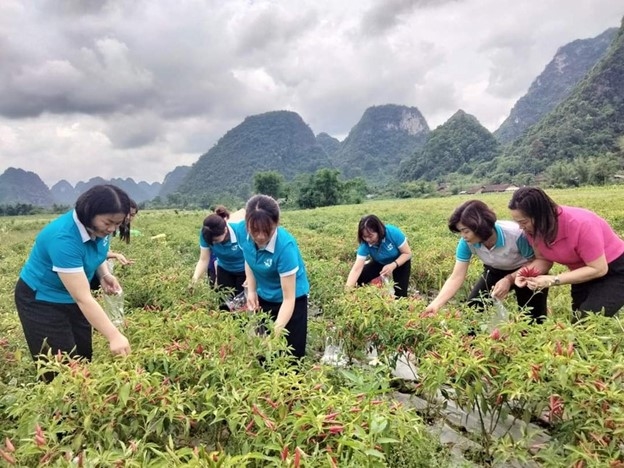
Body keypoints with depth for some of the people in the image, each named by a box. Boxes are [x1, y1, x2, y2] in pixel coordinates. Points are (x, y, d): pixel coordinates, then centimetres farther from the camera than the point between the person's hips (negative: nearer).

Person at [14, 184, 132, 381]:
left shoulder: (99, 228, -14)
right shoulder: (63, 238, -36)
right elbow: (83, 298, -38)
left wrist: (105, 274, -11)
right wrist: (114, 336, -40)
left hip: (72, 298, 7)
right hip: (41, 300, -7)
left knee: (84, 358, 9)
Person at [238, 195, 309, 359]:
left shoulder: (285, 246, -34)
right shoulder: (244, 235, -20)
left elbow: (288, 299, -31)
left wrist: (275, 332, -41)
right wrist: (251, 291, -9)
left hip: (291, 302, -5)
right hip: (263, 298, 5)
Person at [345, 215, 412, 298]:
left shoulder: (393, 233, -35)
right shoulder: (365, 244, -30)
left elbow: (407, 253, -24)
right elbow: (356, 269, -34)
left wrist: (393, 266, -40)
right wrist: (348, 289, -46)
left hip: (400, 262, -2)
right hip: (380, 263, 2)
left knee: (400, 294, -12)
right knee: (358, 280, -14)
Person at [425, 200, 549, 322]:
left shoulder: (515, 234, -37)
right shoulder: (467, 242, -25)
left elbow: (544, 262, -26)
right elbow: (456, 277, -23)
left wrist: (510, 279, -38)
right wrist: (436, 304, -34)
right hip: (496, 272, 4)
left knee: (532, 320, -7)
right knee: (473, 308, -6)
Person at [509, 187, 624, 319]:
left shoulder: (580, 224, -35)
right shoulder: (533, 229, -16)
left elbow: (599, 269, -28)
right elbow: (543, 259, -6)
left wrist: (553, 280, -32)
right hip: (586, 272, 7)